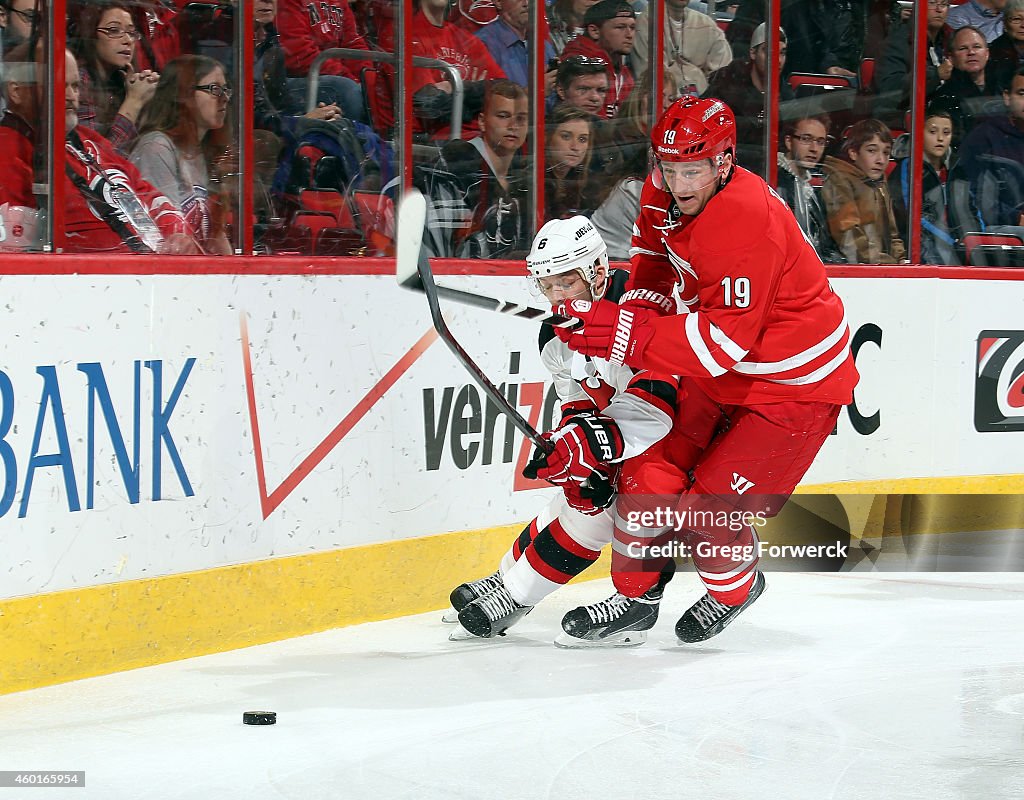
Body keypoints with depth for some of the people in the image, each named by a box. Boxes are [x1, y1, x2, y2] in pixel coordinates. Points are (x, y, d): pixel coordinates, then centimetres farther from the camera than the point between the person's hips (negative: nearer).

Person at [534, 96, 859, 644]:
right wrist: (640, 301, 1)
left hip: (796, 383, -8)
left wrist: (624, 333, -38)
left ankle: (734, 588, 21)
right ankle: (634, 595, 21)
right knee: (650, 471, 1)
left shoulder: (745, 223, -34)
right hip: (723, 374, 8)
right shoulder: (664, 192, -7)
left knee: (709, 510, -10)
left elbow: (723, 342, -36)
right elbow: (656, 249, 18)